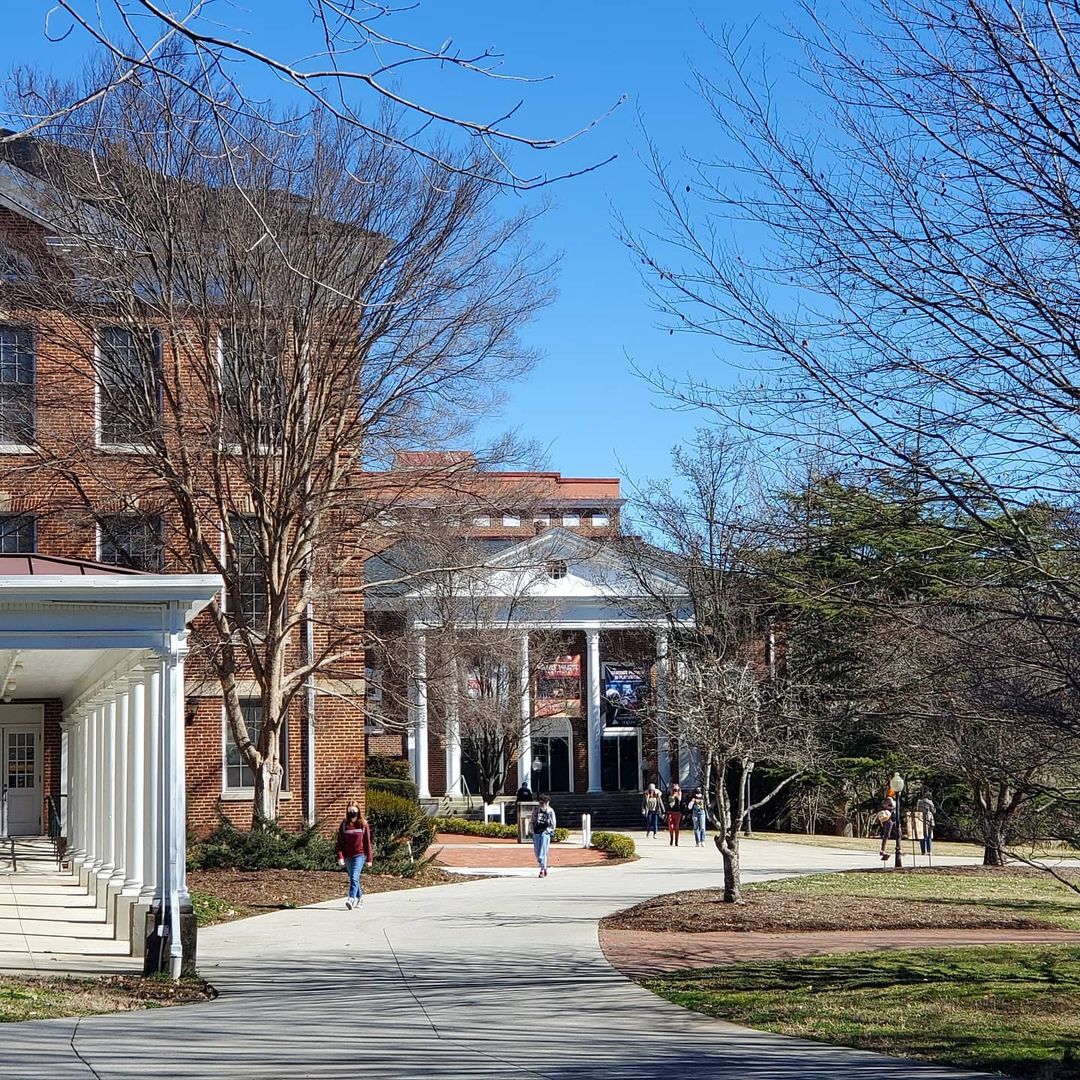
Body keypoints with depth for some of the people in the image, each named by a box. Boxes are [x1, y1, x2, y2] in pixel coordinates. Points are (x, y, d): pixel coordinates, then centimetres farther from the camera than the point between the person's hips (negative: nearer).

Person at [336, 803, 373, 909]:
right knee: (353, 879, 14)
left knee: (354, 877, -18)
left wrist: (369, 859, 0)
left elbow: (367, 842, 1)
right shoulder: (344, 825, 3)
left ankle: (351, 899, -25)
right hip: (348, 856, 4)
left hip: (359, 855, -4)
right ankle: (359, 897, 32)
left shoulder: (363, 824, -2)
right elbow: (340, 843, 1)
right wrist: (340, 857, -10)